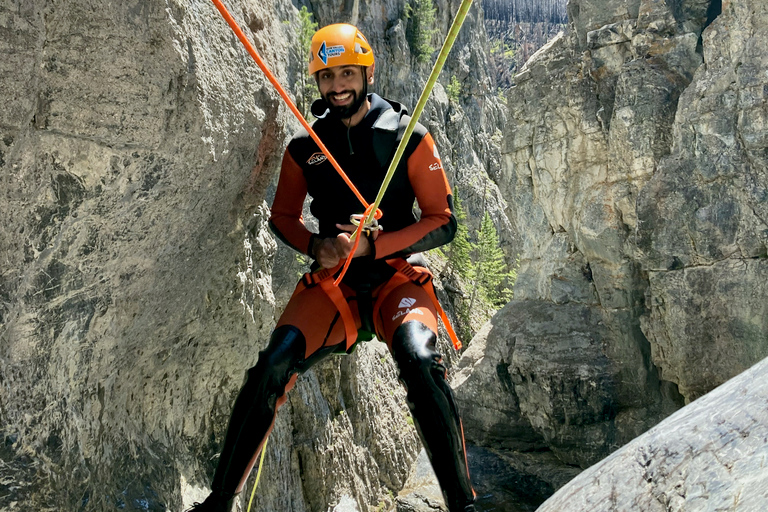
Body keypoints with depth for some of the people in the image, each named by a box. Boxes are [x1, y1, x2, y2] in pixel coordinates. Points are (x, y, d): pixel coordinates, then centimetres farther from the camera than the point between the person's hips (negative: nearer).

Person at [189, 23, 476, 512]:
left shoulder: (409, 137, -2)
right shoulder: (304, 147, 7)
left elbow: (444, 222, -2)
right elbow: (283, 216, 19)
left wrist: (372, 246, -14)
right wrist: (315, 246, -4)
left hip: (396, 278, -2)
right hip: (332, 283, 2)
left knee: (420, 361, -33)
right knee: (273, 365, -22)